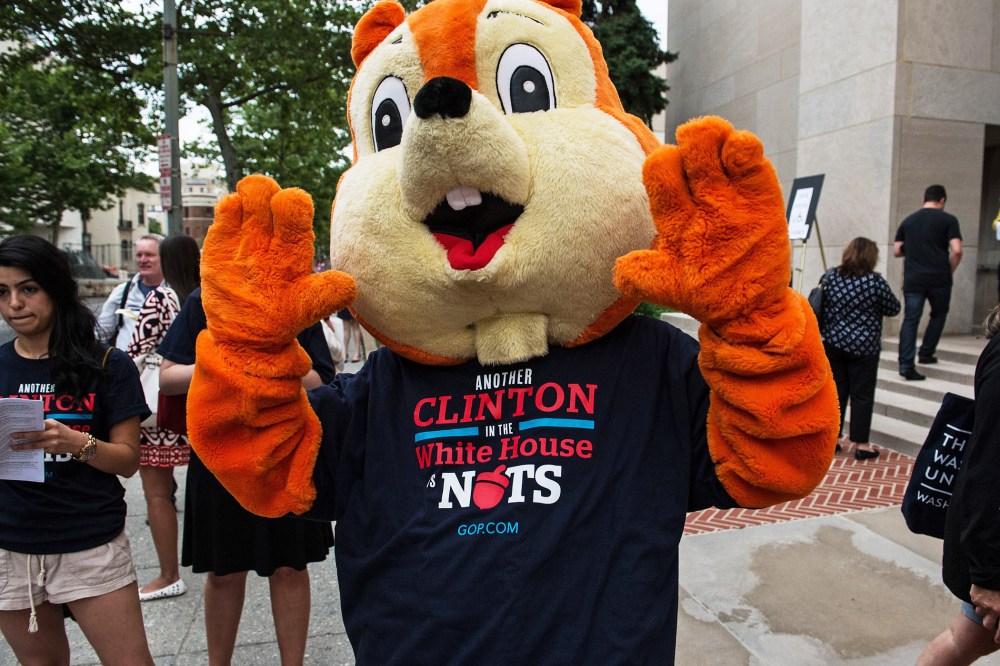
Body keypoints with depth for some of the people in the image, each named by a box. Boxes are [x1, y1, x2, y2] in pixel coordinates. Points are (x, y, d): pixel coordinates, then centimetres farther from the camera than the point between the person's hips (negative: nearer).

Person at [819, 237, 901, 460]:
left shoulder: (830, 276, -1)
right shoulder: (875, 282, -12)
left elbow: (821, 306, 9)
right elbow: (894, 309, 0)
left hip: (832, 344, 4)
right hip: (863, 348, -4)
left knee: (835, 392, 12)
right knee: (862, 395, 6)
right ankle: (860, 444, 11)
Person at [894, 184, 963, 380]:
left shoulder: (907, 221, 10)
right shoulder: (948, 219, 0)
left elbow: (896, 251, 11)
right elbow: (956, 250, -9)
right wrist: (949, 271, 5)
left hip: (913, 279, 2)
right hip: (939, 279, -2)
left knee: (910, 320, -1)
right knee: (938, 315, 21)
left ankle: (905, 364, -9)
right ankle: (926, 354, 24)